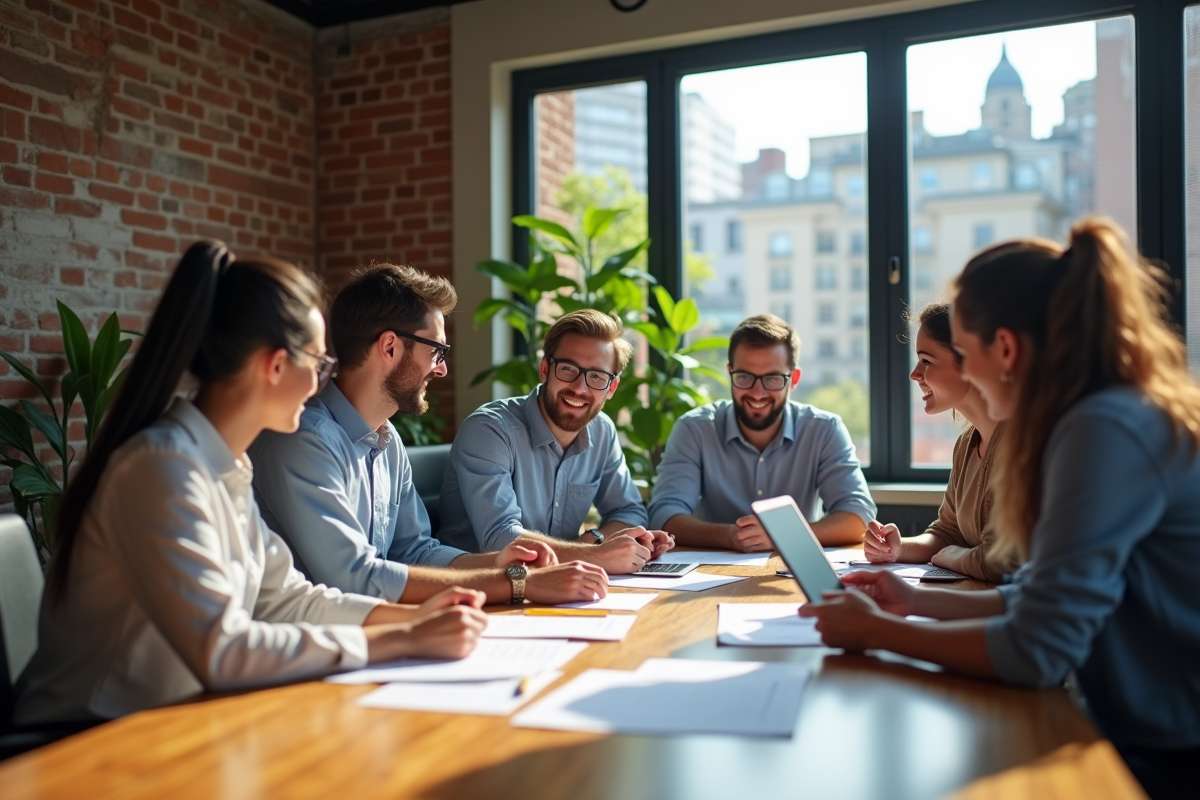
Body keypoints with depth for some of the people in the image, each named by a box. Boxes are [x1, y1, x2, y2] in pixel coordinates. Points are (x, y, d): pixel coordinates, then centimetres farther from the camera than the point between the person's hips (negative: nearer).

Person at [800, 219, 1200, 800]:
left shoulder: (1107, 431, -23)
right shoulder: (1126, 416, 7)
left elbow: (1036, 650, -24)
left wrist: (878, 632, -12)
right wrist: (917, 600, 10)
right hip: (1145, 739, 8)